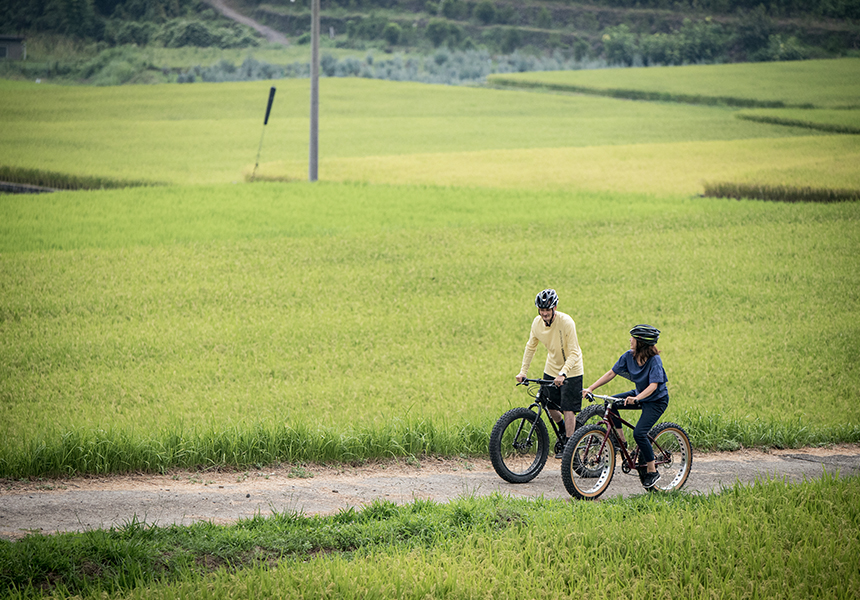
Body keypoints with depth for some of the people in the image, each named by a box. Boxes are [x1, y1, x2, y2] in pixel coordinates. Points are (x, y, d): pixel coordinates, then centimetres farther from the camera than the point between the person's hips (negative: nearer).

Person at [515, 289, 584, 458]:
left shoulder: (566, 322, -26)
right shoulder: (537, 322, -9)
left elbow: (574, 353, -27)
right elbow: (531, 347, 5)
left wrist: (563, 374, -38)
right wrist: (523, 371, -2)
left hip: (570, 371, -6)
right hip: (551, 369, 6)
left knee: (568, 410, -8)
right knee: (549, 406, 9)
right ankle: (564, 431, 36)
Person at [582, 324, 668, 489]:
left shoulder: (654, 360, -25)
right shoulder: (629, 356, -7)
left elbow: (653, 385, -33)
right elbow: (611, 373, -5)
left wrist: (637, 398, -51)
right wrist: (591, 388, -14)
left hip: (656, 400, -7)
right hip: (639, 395, 7)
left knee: (639, 433, -21)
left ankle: (652, 471, -6)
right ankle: (620, 440, 1)